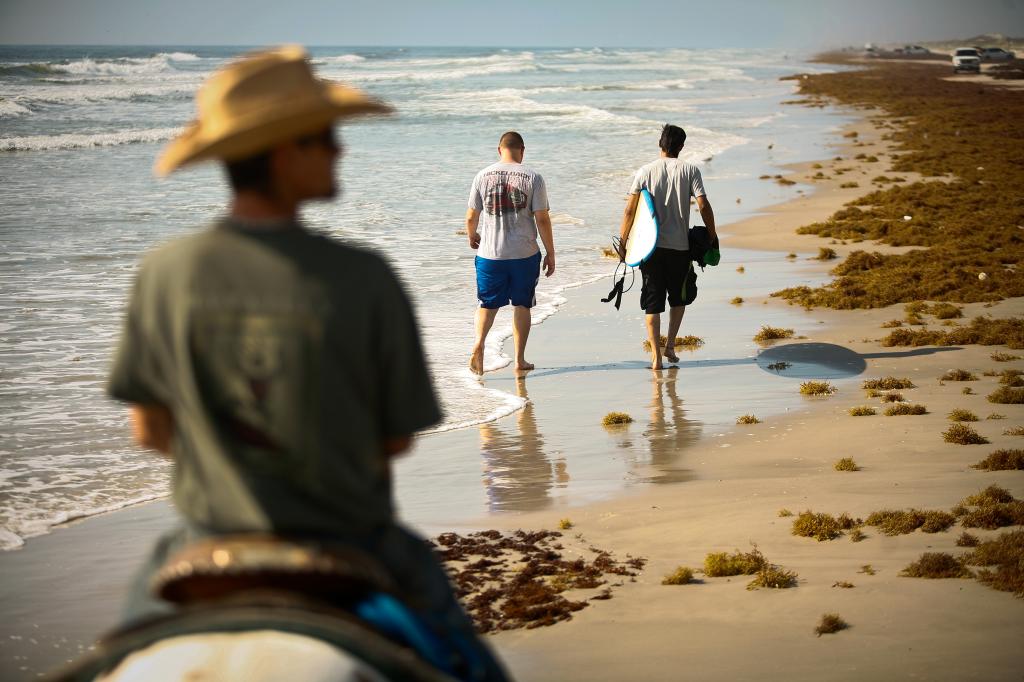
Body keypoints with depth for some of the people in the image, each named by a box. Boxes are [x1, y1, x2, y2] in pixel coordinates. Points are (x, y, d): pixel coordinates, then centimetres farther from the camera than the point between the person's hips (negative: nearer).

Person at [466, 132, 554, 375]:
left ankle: (479, 344, -11)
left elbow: (471, 218, 3)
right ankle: (520, 360, 14)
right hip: (525, 254, -1)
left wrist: (472, 237, 25)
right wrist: (550, 253, 3)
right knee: (522, 305, 12)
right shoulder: (532, 178, -5)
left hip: (490, 254, 1)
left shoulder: (483, 176, 0)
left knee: (488, 303, 13)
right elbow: (542, 219, -6)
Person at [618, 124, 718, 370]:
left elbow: (630, 210, -4)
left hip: (650, 246, 0)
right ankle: (669, 346, 20)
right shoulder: (690, 170, -2)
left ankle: (656, 355, -3)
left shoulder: (645, 172, 0)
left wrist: (622, 242, 4)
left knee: (653, 302, 4)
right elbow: (703, 206, -8)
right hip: (680, 246, 0)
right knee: (678, 297, 21)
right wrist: (712, 236, 4)